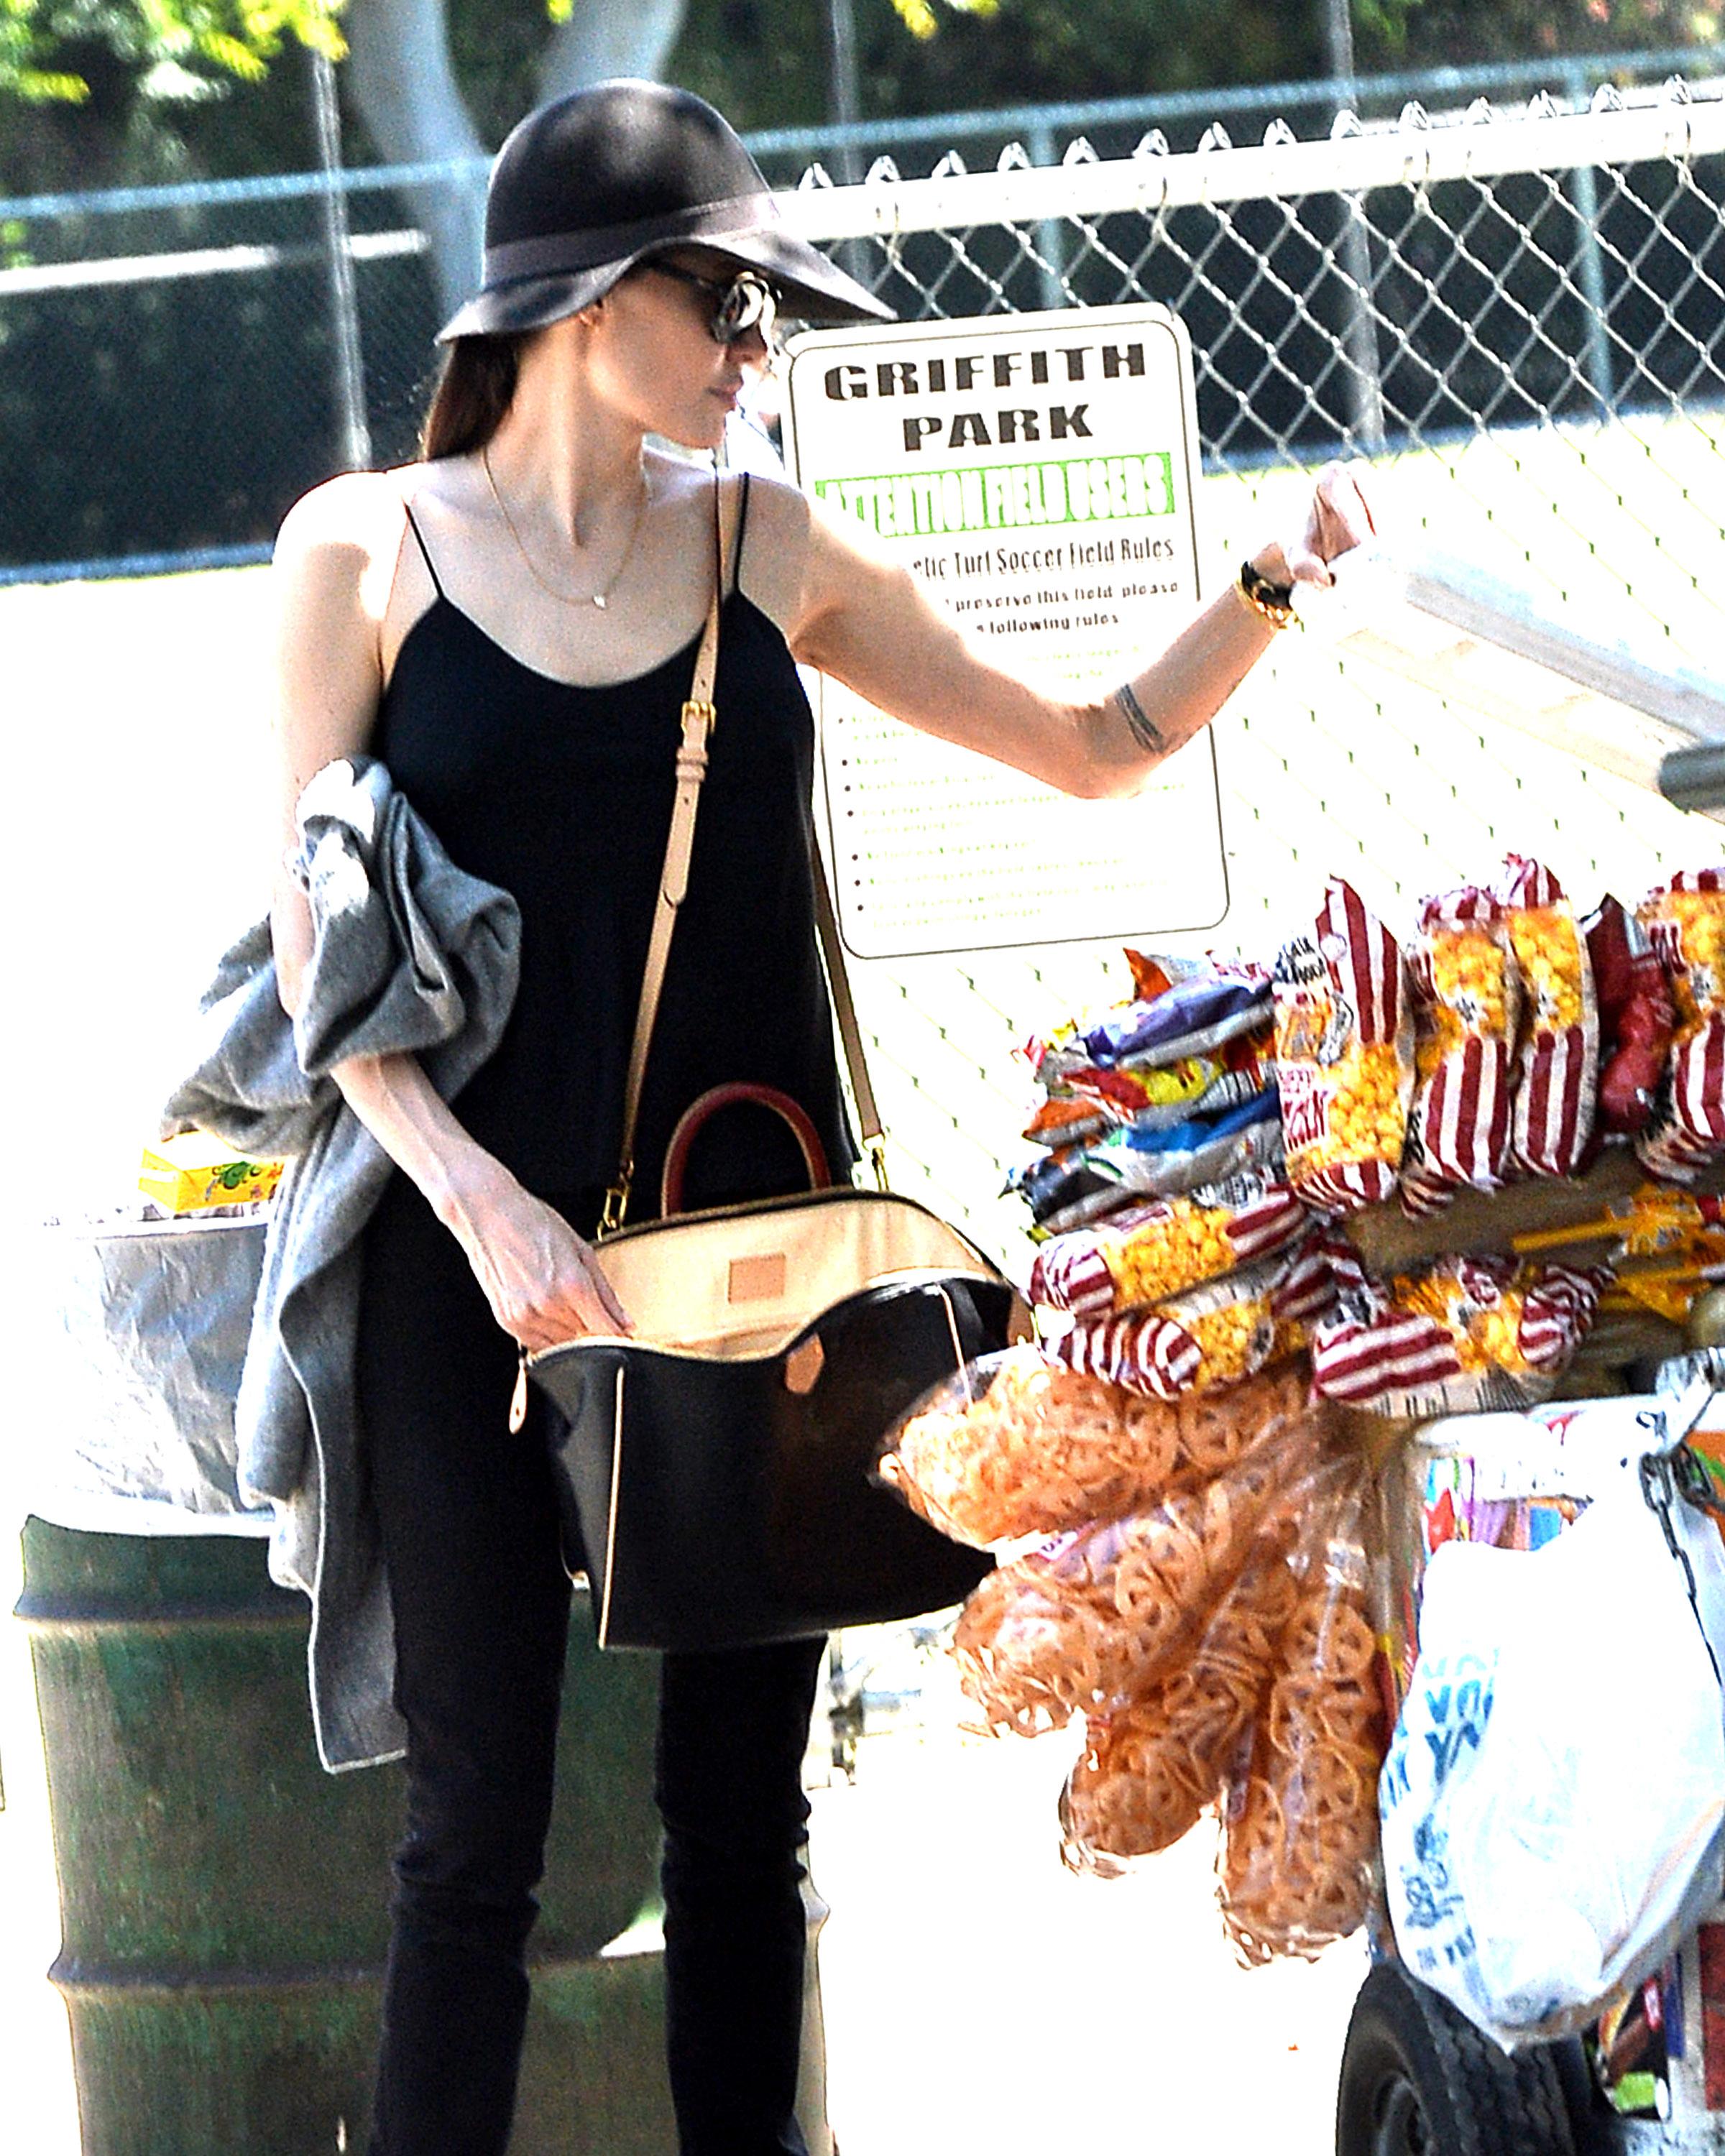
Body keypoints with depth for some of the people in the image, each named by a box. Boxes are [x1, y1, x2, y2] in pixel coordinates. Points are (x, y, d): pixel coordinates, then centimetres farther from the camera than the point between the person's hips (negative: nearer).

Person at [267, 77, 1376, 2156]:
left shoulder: (767, 549, 8)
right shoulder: (367, 547, 0)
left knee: (740, 1799, 7)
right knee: (480, 1820, -2)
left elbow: (1102, 748, 13)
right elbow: (317, 939, -5)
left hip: (752, 1243, 3)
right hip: (477, 1253, -3)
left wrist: (1269, 586, -3)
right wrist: (482, 1202, -16)